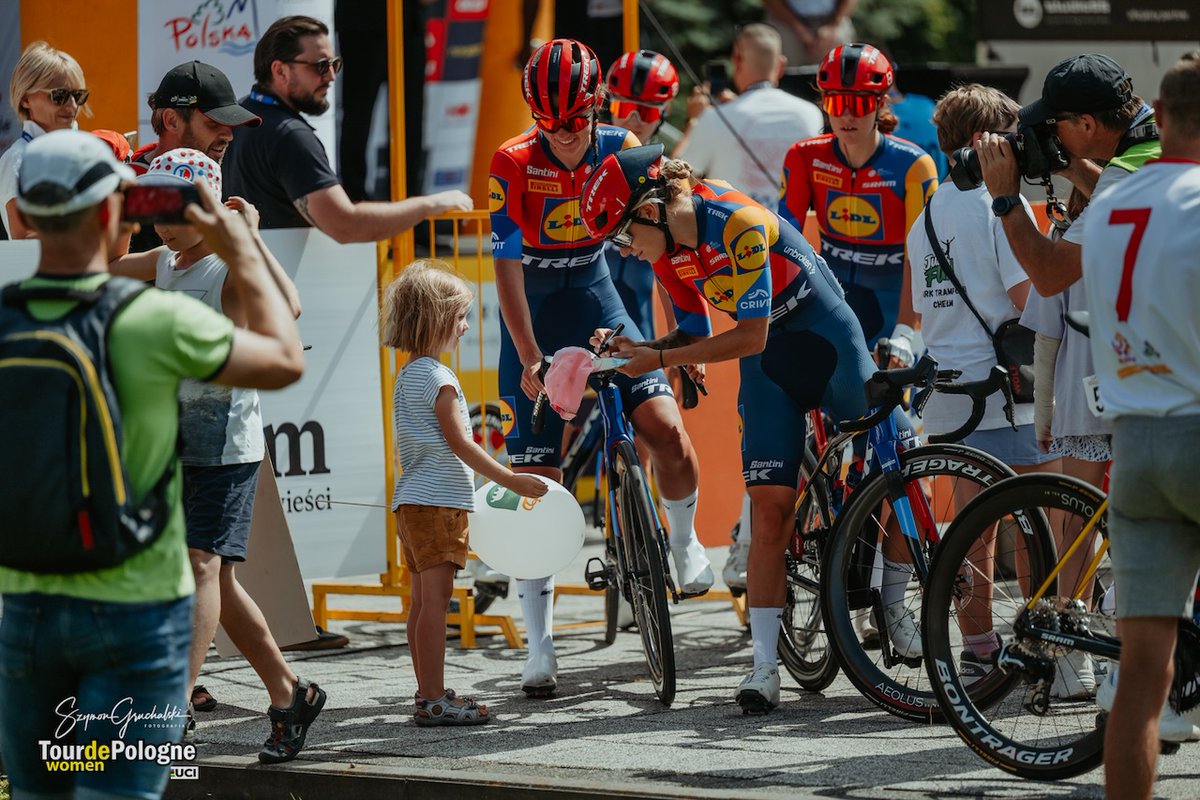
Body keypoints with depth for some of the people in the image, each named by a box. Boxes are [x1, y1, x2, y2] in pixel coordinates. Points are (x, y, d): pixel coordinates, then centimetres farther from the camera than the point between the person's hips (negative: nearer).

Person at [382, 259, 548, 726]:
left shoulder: (406, 376, 16)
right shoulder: (438, 378, -13)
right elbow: (458, 443, -16)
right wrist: (510, 481, -13)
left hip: (412, 501, 10)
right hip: (439, 501, -10)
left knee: (423, 599, 11)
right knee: (435, 600, -10)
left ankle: (428, 694, 15)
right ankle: (435, 701, -12)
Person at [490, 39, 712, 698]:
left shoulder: (620, 150, -11)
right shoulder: (512, 164, -19)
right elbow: (508, 267, -18)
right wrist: (531, 360, -25)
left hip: (594, 297, 2)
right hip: (532, 312, -2)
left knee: (667, 427, -18)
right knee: (538, 478, -6)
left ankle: (685, 543, 13)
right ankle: (539, 646, 0)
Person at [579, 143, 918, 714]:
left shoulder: (738, 223, -27)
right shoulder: (669, 251, -4)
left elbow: (749, 337, -27)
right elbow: (696, 335, 7)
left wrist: (659, 361, -24)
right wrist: (633, 348, -9)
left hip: (827, 342, -5)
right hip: (768, 368, 5)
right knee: (771, 506, -7)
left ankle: (894, 603, 16)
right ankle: (765, 664, -10)